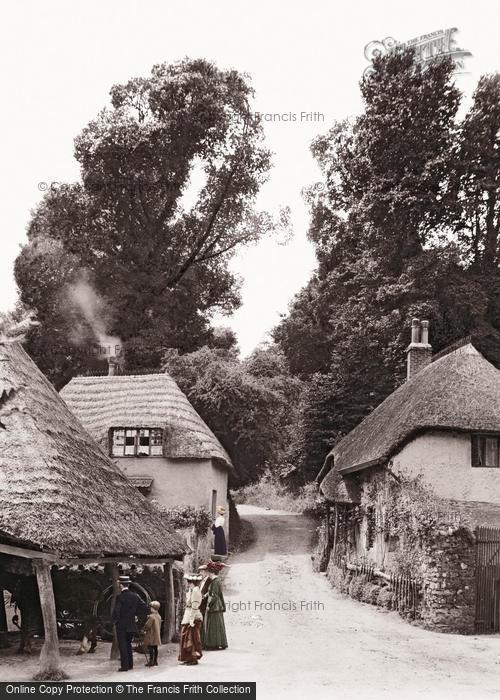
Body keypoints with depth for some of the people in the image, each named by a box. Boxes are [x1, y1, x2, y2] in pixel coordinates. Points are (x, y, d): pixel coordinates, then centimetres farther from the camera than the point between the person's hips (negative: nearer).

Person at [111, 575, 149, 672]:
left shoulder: (119, 597, -14)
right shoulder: (135, 596, 2)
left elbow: (115, 612, -20)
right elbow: (146, 609, 1)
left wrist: (114, 621, -2)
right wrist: (137, 615, 12)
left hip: (121, 626, -5)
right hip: (131, 625, 5)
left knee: (122, 646, 2)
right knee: (128, 644, 18)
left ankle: (124, 666, 1)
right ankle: (130, 664, 21)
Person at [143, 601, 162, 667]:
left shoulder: (151, 616, -18)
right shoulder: (158, 616, 9)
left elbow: (147, 625, -17)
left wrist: (145, 629, 2)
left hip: (151, 635, -9)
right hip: (157, 635, 9)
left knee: (150, 648, -5)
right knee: (155, 648, 12)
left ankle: (151, 661, -7)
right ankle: (155, 661, 16)